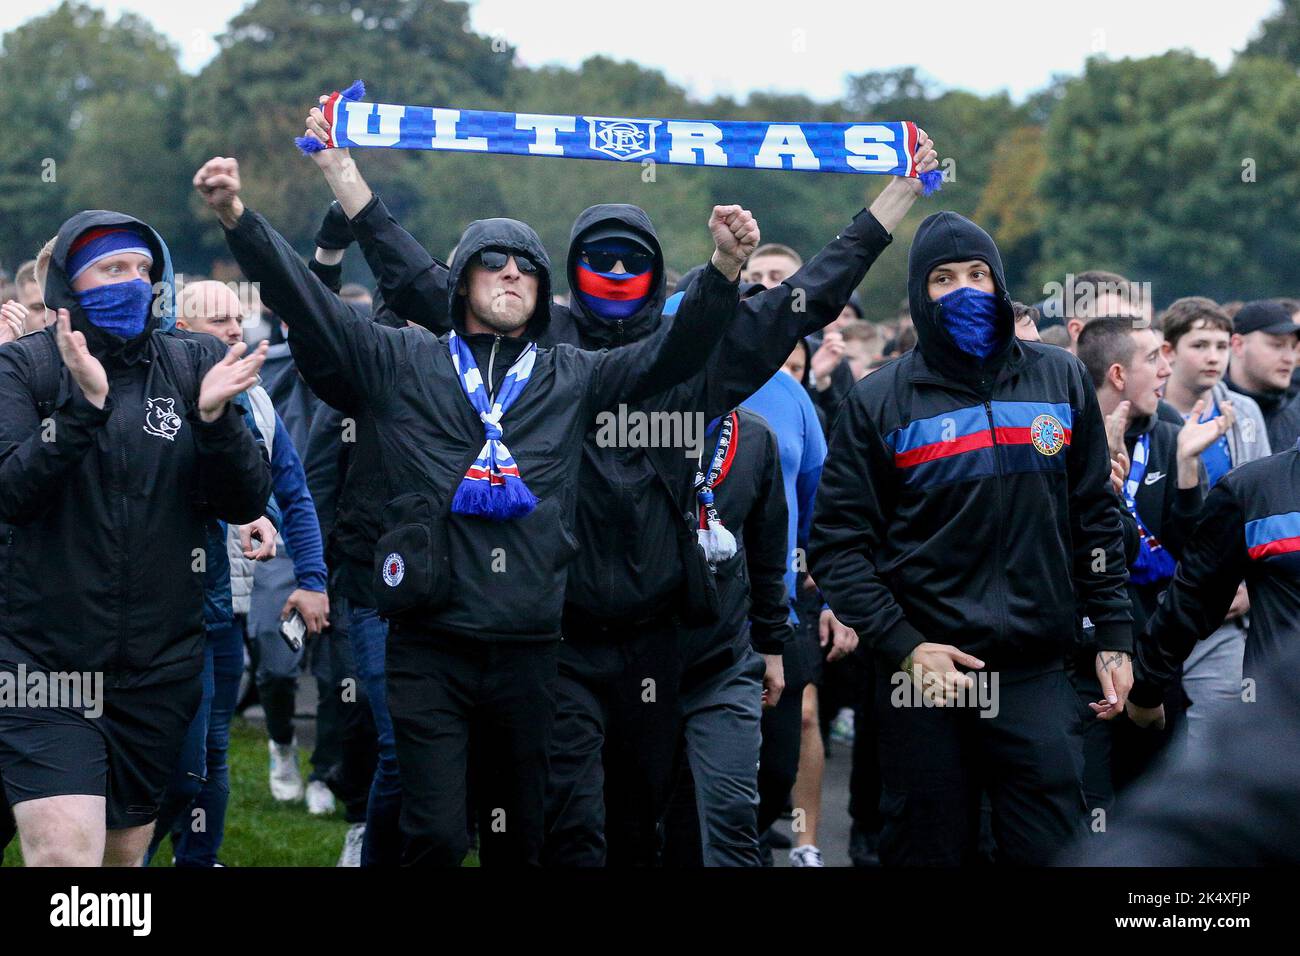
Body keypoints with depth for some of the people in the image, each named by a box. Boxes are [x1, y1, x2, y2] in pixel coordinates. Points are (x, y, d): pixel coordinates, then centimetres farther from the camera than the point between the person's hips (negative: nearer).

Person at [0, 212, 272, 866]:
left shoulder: (194, 365, 4)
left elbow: (245, 503, -1)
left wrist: (214, 416, -18)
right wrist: (84, 404, -26)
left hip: (159, 670, 3)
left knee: (125, 851, 14)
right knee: (65, 854, -19)